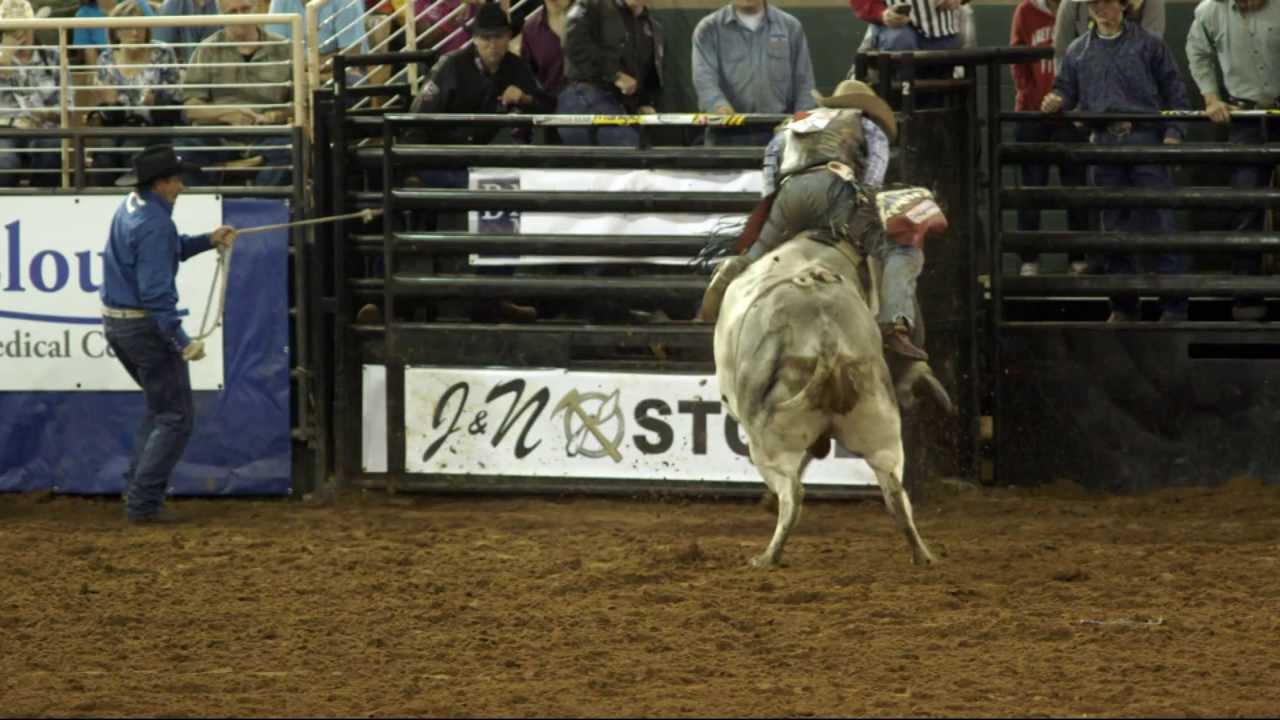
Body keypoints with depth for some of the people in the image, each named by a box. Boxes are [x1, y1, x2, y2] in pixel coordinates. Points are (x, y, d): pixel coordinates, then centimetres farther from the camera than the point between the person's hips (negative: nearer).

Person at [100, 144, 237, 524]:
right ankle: (143, 503, -6)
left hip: (114, 322, 10)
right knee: (175, 417, -2)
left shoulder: (129, 208, 8)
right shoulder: (155, 224, -22)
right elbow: (156, 290, -27)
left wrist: (208, 240, 17)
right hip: (145, 325, -10)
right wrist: (181, 342, -28)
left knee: (160, 406, 24)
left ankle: (137, 489, 22)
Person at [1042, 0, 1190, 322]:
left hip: (1145, 139, -4)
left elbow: (1174, 90, 4)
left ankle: (1175, 303, -4)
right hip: (1104, 144, 4)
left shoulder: (1148, 45, 5)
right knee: (1114, 226, 7)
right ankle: (1123, 304, 14)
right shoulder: (1078, 51, 14)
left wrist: (1173, 132, -6)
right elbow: (1066, 91, 16)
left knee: (1159, 221, -7)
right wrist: (1056, 103, -8)